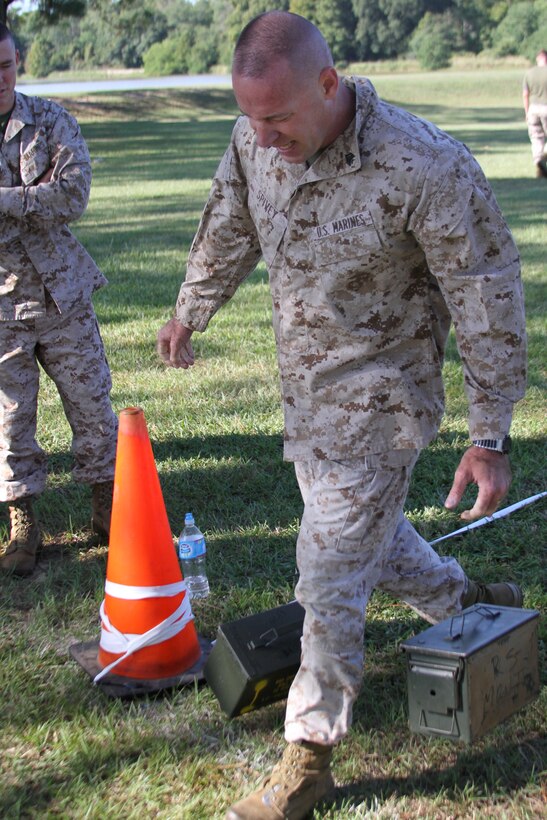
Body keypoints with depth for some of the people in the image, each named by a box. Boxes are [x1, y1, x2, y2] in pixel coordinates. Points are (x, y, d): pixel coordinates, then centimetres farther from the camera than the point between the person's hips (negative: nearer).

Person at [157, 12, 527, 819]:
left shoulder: (424, 168, -28)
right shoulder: (255, 140, -9)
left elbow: (490, 302, -19)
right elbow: (226, 231, 13)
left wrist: (491, 436, -16)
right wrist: (189, 314, 28)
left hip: (378, 397, -7)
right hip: (304, 386, 7)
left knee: (331, 577, -2)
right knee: (366, 534, 24)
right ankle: (466, 602, 51)